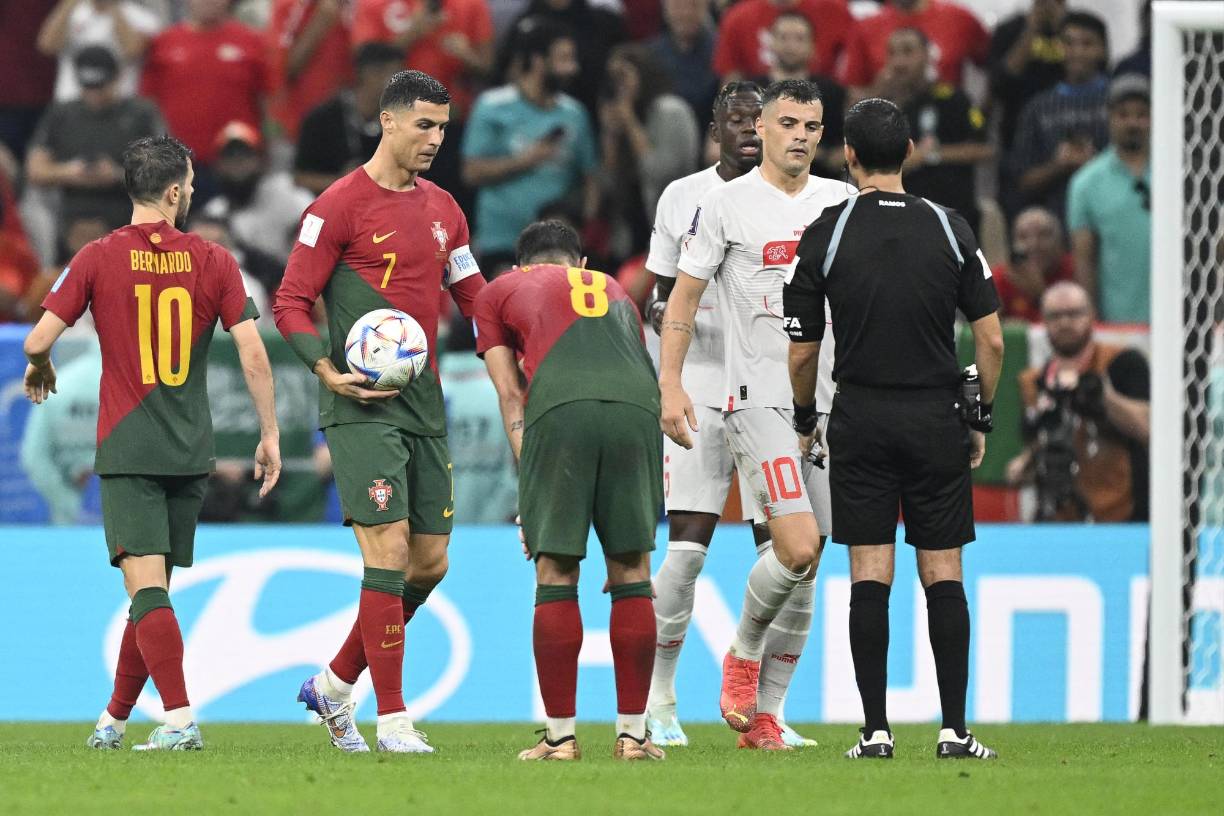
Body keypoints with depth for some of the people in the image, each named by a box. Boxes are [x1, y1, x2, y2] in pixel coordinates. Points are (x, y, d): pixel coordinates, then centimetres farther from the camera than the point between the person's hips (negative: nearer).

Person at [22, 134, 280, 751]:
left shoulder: (98, 259, -3)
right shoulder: (212, 261, 1)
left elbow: (38, 340, -6)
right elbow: (253, 355, -3)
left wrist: (39, 369, 17)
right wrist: (269, 434, 6)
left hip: (127, 449, -3)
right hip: (190, 452, 3)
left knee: (146, 587, -9)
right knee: (151, 589, 14)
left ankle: (180, 717, -23)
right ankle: (115, 717, 25)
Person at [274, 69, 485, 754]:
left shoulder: (443, 209, 14)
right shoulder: (341, 205, -7)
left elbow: (474, 298, 22)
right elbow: (291, 302, -6)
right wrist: (330, 371, -19)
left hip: (425, 405, 7)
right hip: (362, 407, -7)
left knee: (430, 561, 7)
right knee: (390, 552, -14)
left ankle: (335, 684, 23)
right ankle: (392, 721, -9)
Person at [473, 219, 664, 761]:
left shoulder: (498, 291, 29)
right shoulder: (614, 291, 38)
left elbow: (510, 395, 19)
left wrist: (528, 490, 15)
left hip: (561, 410, -2)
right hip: (636, 406, 2)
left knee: (555, 574, 6)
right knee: (631, 571, 11)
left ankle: (560, 736, 7)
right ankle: (633, 734, 12)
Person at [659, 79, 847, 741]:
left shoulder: (843, 203, 11)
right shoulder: (726, 204, -1)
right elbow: (684, 296, 1)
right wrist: (669, 383, -8)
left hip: (829, 402, 5)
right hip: (758, 400, -5)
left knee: (804, 568, 4)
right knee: (797, 550, -19)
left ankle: (764, 713, 12)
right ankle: (742, 656, 7)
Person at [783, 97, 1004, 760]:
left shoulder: (825, 234, -4)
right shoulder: (950, 229, 0)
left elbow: (802, 353, 1)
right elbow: (991, 339, -1)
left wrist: (804, 419, 17)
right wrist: (982, 418, 12)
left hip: (860, 420, -1)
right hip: (937, 420, 1)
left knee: (869, 576, 0)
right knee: (942, 574, 4)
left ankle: (876, 731, -3)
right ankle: (954, 729, 0)